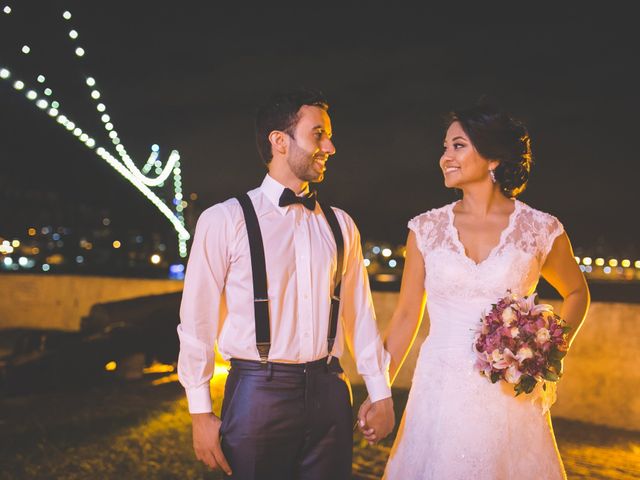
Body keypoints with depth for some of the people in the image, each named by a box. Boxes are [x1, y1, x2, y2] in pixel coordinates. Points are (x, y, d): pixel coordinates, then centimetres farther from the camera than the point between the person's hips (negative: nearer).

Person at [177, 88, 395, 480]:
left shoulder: (340, 225, 8)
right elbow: (197, 322, -5)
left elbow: (360, 314, 11)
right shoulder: (225, 220, -6)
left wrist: (380, 392, 11)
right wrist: (201, 414, -5)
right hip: (258, 393, -4)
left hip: (329, 391, 4)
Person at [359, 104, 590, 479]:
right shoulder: (426, 229, 1)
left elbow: (577, 293, 14)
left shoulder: (541, 229, -3)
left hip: (511, 393, -1)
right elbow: (406, 314, 6)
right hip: (439, 391, 1)